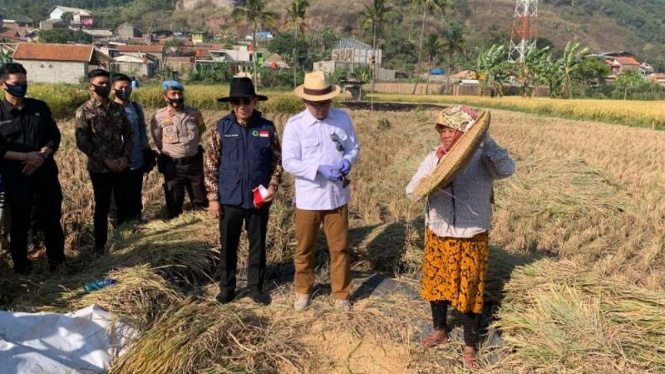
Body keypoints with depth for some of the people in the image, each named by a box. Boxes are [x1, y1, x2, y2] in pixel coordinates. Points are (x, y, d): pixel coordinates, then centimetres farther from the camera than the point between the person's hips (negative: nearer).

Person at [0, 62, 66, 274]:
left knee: (52, 218, 9)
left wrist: (41, 156, -12)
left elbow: (55, 136, 4)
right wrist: (25, 157, -16)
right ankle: (21, 267, 22)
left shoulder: (40, 107, 6)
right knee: (19, 222, 8)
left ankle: (57, 261, 24)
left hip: (45, 172, 2)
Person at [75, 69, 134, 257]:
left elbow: (129, 134, 8)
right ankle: (100, 246, 19)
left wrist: (126, 157, -7)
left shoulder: (118, 108, 7)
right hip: (99, 168, -4)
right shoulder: (84, 111, -7)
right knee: (102, 207, 5)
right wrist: (105, 160, -16)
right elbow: (82, 142, -11)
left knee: (124, 205, 10)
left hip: (121, 166, 4)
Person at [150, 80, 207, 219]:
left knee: (200, 198, 15)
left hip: (194, 162, 2)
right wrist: (168, 152, 11)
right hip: (172, 165, -2)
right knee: (174, 201, 11)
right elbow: (157, 140, 5)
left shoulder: (194, 112, -4)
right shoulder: (159, 116, -11)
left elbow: (201, 130, 16)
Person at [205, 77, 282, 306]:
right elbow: (211, 164, 0)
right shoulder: (222, 128, -3)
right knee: (228, 245, 11)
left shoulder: (267, 128, -2)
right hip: (229, 199, 0)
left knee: (258, 244, 12)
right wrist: (213, 197, -4)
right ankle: (226, 286, 29)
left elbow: (277, 160, 5)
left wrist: (273, 186, -9)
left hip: (259, 199, 1)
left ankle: (255, 286, 28)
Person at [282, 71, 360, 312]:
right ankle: (303, 290, 35)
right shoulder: (294, 125, -10)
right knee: (304, 249, 13)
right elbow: (289, 162, -14)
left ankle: (341, 294, 27)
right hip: (308, 198, -1)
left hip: (337, 196, 2)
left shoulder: (343, 119, -2)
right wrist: (320, 169, -25)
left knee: (339, 248, 10)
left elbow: (354, 148, 8)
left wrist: (347, 161, -15)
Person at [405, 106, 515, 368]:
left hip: (471, 239, -4)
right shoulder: (434, 157, 0)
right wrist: (435, 168, -18)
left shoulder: (482, 157, -12)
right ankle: (440, 331, 44)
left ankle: (470, 346, 29)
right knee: (436, 285, 19)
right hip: (437, 236, 5)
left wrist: (485, 138, -32)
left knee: (469, 292, 8)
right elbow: (411, 191, -3)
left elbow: (507, 169, -32)